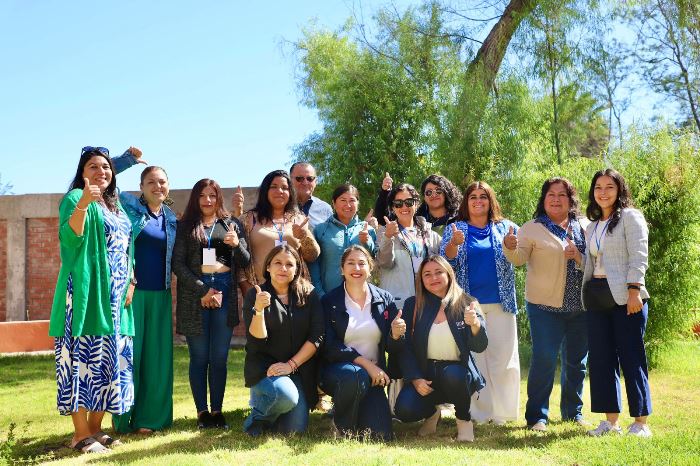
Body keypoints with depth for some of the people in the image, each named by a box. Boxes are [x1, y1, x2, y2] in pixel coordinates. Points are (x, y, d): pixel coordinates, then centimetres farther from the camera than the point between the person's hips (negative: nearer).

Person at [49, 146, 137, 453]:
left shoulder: (115, 205, 19)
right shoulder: (75, 198, -3)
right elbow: (70, 239, -20)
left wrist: (129, 283, 11)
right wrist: (83, 203, -34)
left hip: (114, 297, 8)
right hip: (87, 292, -8)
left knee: (107, 360, 8)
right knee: (84, 358, -8)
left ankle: (96, 427, 17)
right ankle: (81, 434, -3)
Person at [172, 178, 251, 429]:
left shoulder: (231, 224, 13)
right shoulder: (185, 226, 7)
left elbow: (245, 262, 9)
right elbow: (178, 264, -1)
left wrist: (237, 244, -12)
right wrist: (203, 291, -10)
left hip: (225, 293, 2)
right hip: (194, 293, -1)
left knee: (219, 357, 3)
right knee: (199, 357, 2)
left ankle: (217, 410, 11)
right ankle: (202, 411, 10)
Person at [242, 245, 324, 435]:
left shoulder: (309, 294, 0)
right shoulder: (254, 295, -5)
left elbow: (317, 336, -5)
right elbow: (256, 342, -12)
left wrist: (291, 364, -14)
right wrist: (259, 310, -28)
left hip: (299, 369, 3)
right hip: (264, 367, -3)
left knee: (295, 429, -5)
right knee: (286, 395, -33)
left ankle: (265, 403, 26)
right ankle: (259, 415, 1)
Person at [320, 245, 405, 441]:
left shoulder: (385, 300, 4)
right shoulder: (329, 301, -2)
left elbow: (392, 349, 5)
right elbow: (329, 347, -10)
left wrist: (395, 335, -19)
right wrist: (364, 363, -20)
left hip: (373, 374, 2)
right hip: (337, 368, -2)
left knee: (380, 435, -14)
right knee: (355, 375, -38)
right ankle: (341, 427, -8)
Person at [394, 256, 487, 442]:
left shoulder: (466, 303, 0)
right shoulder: (413, 305, 4)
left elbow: (480, 347, -8)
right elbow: (405, 346, 2)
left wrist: (475, 324, -29)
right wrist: (415, 378, -11)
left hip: (457, 372, -1)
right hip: (424, 373, 2)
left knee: (452, 375, -37)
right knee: (404, 411, -24)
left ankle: (464, 420, -5)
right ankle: (432, 412, 14)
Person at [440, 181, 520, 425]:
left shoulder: (505, 228, 11)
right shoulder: (455, 229, 8)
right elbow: (446, 262, -1)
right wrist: (454, 243, -21)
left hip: (500, 303, 1)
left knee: (503, 357, -1)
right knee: (472, 357, 0)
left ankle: (502, 411, 8)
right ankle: (477, 412, 7)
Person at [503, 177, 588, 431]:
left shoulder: (583, 228, 9)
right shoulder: (533, 228, -2)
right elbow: (519, 258, -13)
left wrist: (579, 257, -13)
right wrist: (510, 247, -35)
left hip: (580, 306, 5)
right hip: (545, 306, -4)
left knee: (576, 361, 14)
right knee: (544, 360, -8)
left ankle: (573, 411, 30)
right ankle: (537, 416, 3)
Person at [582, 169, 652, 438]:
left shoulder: (630, 217, -1)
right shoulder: (592, 226, 19)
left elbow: (638, 257, -10)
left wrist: (634, 290, -18)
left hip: (624, 296, -7)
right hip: (597, 299, 7)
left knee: (631, 358, -4)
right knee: (600, 359, 6)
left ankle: (641, 422, 4)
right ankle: (611, 420, 13)